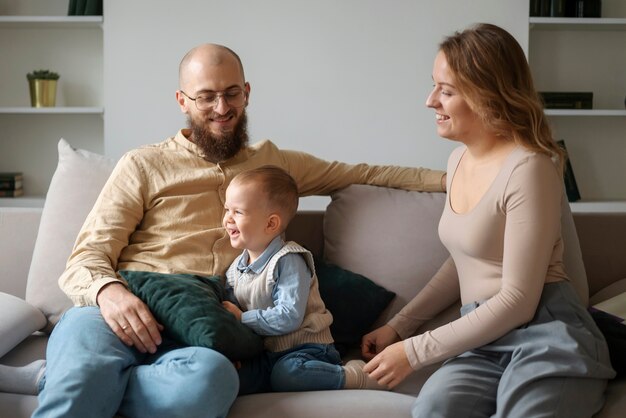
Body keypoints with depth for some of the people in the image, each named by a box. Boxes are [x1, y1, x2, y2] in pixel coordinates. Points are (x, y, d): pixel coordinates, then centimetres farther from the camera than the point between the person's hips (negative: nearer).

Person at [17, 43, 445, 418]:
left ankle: (68, 379, -21)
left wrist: (448, 177, 22)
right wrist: (107, 291, -16)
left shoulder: (274, 163, 26)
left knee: (211, 378, -37)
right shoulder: (143, 165, 15)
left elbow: (363, 173, 32)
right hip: (127, 313, -3)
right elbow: (87, 257, 8)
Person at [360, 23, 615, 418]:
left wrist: (415, 351, -11)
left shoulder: (528, 168, -14)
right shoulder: (459, 159, 13)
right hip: (485, 338, 5)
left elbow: (518, 301, -15)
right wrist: (398, 326, 16)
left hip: (546, 336, -5)